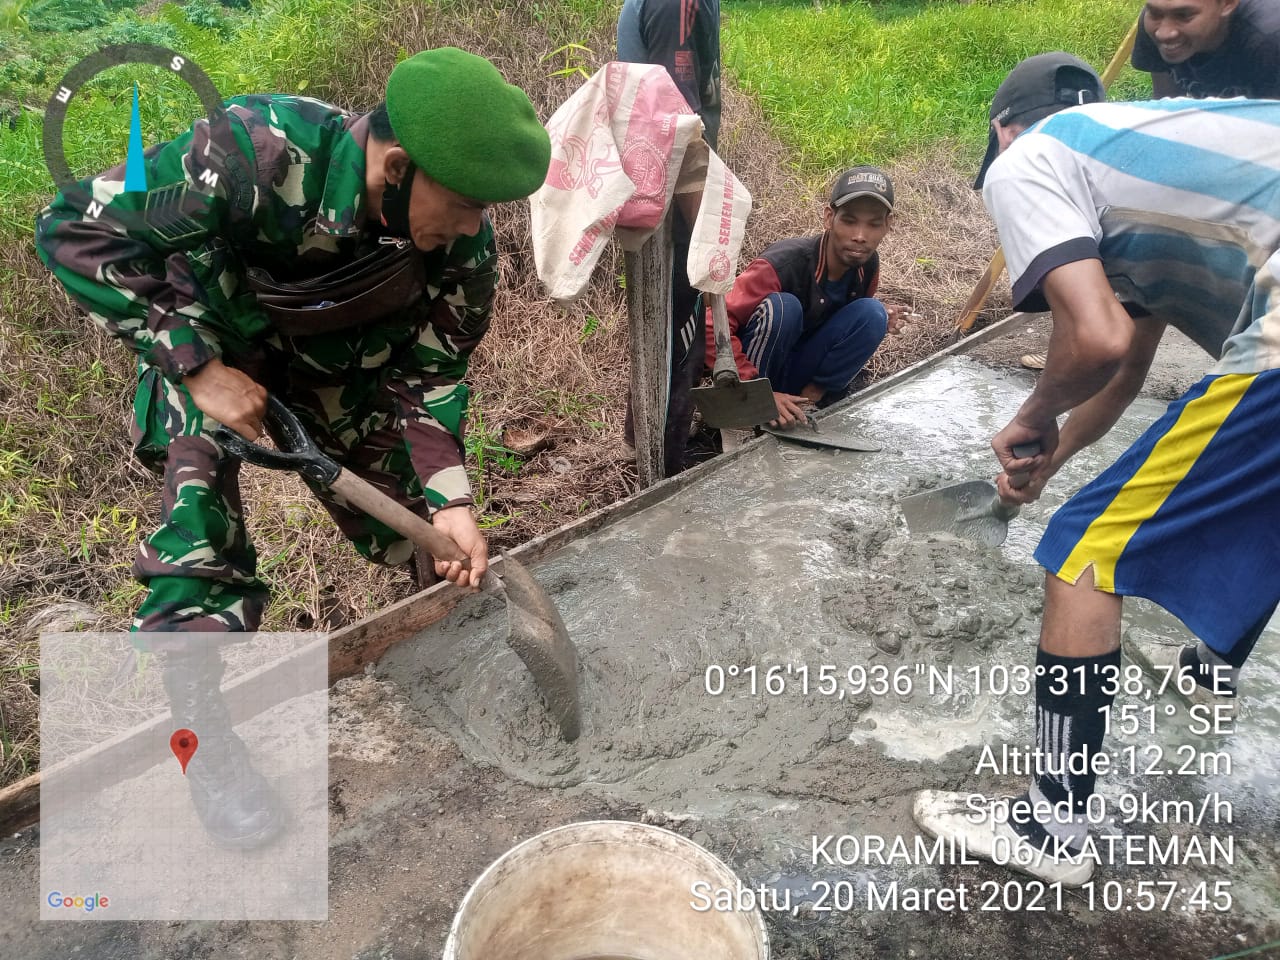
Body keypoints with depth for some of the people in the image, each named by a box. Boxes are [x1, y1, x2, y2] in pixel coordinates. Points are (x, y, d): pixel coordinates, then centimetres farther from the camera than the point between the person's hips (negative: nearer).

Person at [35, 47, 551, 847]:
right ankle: (199, 728, 0)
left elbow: (427, 372, -17)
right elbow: (76, 231, -29)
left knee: (410, 515, 1)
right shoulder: (256, 152, -40)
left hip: (340, 358, 3)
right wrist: (199, 367, -33)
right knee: (201, 514, -20)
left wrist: (450, 499, -29)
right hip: (211, 338, -3)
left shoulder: (465, 247, -27)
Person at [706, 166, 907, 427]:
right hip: (755, 370, -5)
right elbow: (713, 327, -31)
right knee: (782, 306, -33)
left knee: (872, 313, -14)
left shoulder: (868, 264, -8)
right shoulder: (783, 264, -28)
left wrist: (882, 321, -12)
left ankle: (809, 399, -9)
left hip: (800, 372, 5)